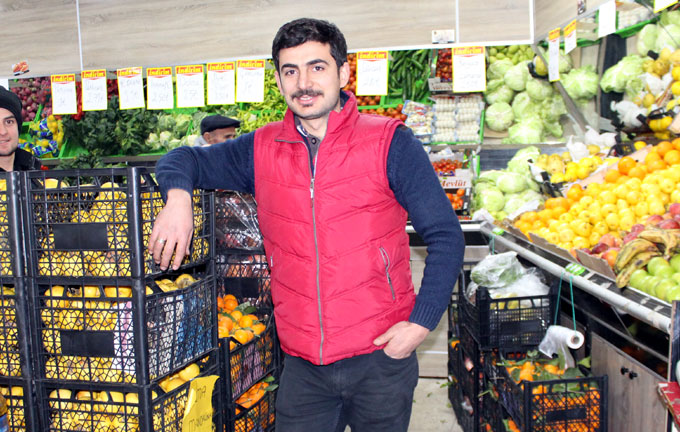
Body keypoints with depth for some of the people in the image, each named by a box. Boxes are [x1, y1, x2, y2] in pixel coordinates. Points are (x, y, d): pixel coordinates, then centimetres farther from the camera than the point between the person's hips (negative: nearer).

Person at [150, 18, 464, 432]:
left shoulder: (389, 143, -5)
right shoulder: (262, 149, 5)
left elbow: (446, 235, -4)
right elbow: (186, 159, 14)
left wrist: (421, 323, -12)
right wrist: (178, 197, -10)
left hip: (380, 356, -2)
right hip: (302, 364, 2)